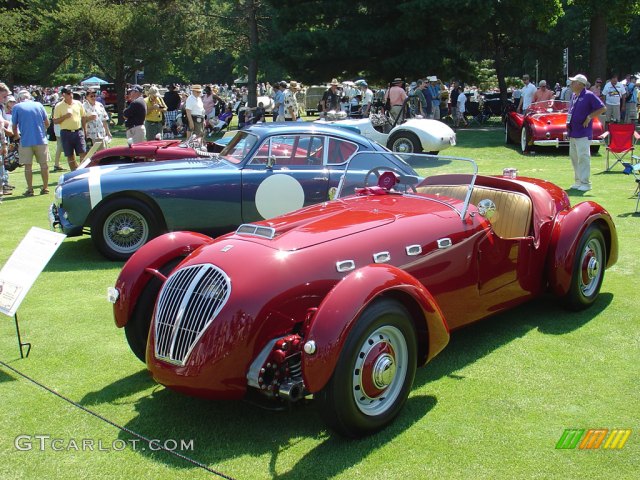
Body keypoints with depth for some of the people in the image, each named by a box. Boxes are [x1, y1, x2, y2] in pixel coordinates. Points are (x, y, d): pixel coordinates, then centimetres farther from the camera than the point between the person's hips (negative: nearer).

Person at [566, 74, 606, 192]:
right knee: (574, 157, 12)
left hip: (583, 133, -9)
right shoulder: (574, 96, 14)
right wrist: (568, 128, 14)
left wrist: (589, 117, -12)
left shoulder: (589, 95, -9)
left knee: (583, 157, -9)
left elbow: (602, 108, -9)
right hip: (572, 133, 9)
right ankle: (578, 181, 21)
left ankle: (585, 183, -5)